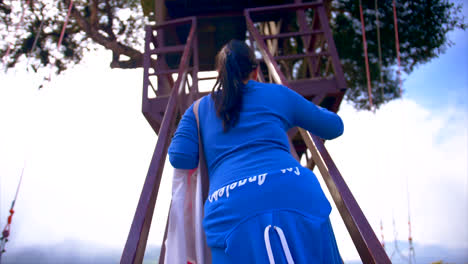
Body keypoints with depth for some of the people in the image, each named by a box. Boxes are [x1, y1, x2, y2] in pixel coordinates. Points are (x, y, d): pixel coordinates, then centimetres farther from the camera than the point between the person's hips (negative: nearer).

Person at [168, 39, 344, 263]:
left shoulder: (199, 108, 22)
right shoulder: (278, 93, 19)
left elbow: (180, 157, 9)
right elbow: (334, 127, 27)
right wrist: (312, 109, 49)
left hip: (229, 209, 1)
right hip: (292, 193, 0)